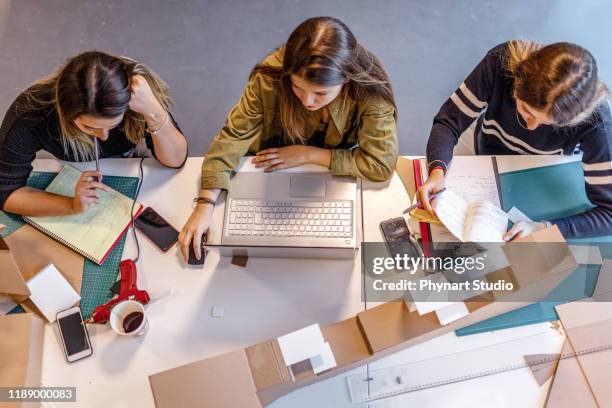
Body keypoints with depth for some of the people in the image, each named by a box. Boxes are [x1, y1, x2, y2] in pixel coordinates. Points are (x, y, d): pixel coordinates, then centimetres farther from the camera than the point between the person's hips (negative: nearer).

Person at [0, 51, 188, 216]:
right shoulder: (30, 112, -35)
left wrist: (152, 111, -45)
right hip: (72, 179, 1)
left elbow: (176, 160, -28)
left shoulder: (136, 92, -34)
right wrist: (72, 205, -40)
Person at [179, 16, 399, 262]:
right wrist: (205, 204, -32)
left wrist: (308, 154, -25)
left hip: (337, 177, 1)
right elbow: (233, 137, -22)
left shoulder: (370, 91, -30)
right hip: (277, 169, 0)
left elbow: (382, 163, -25)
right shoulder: (270, 77, -27)